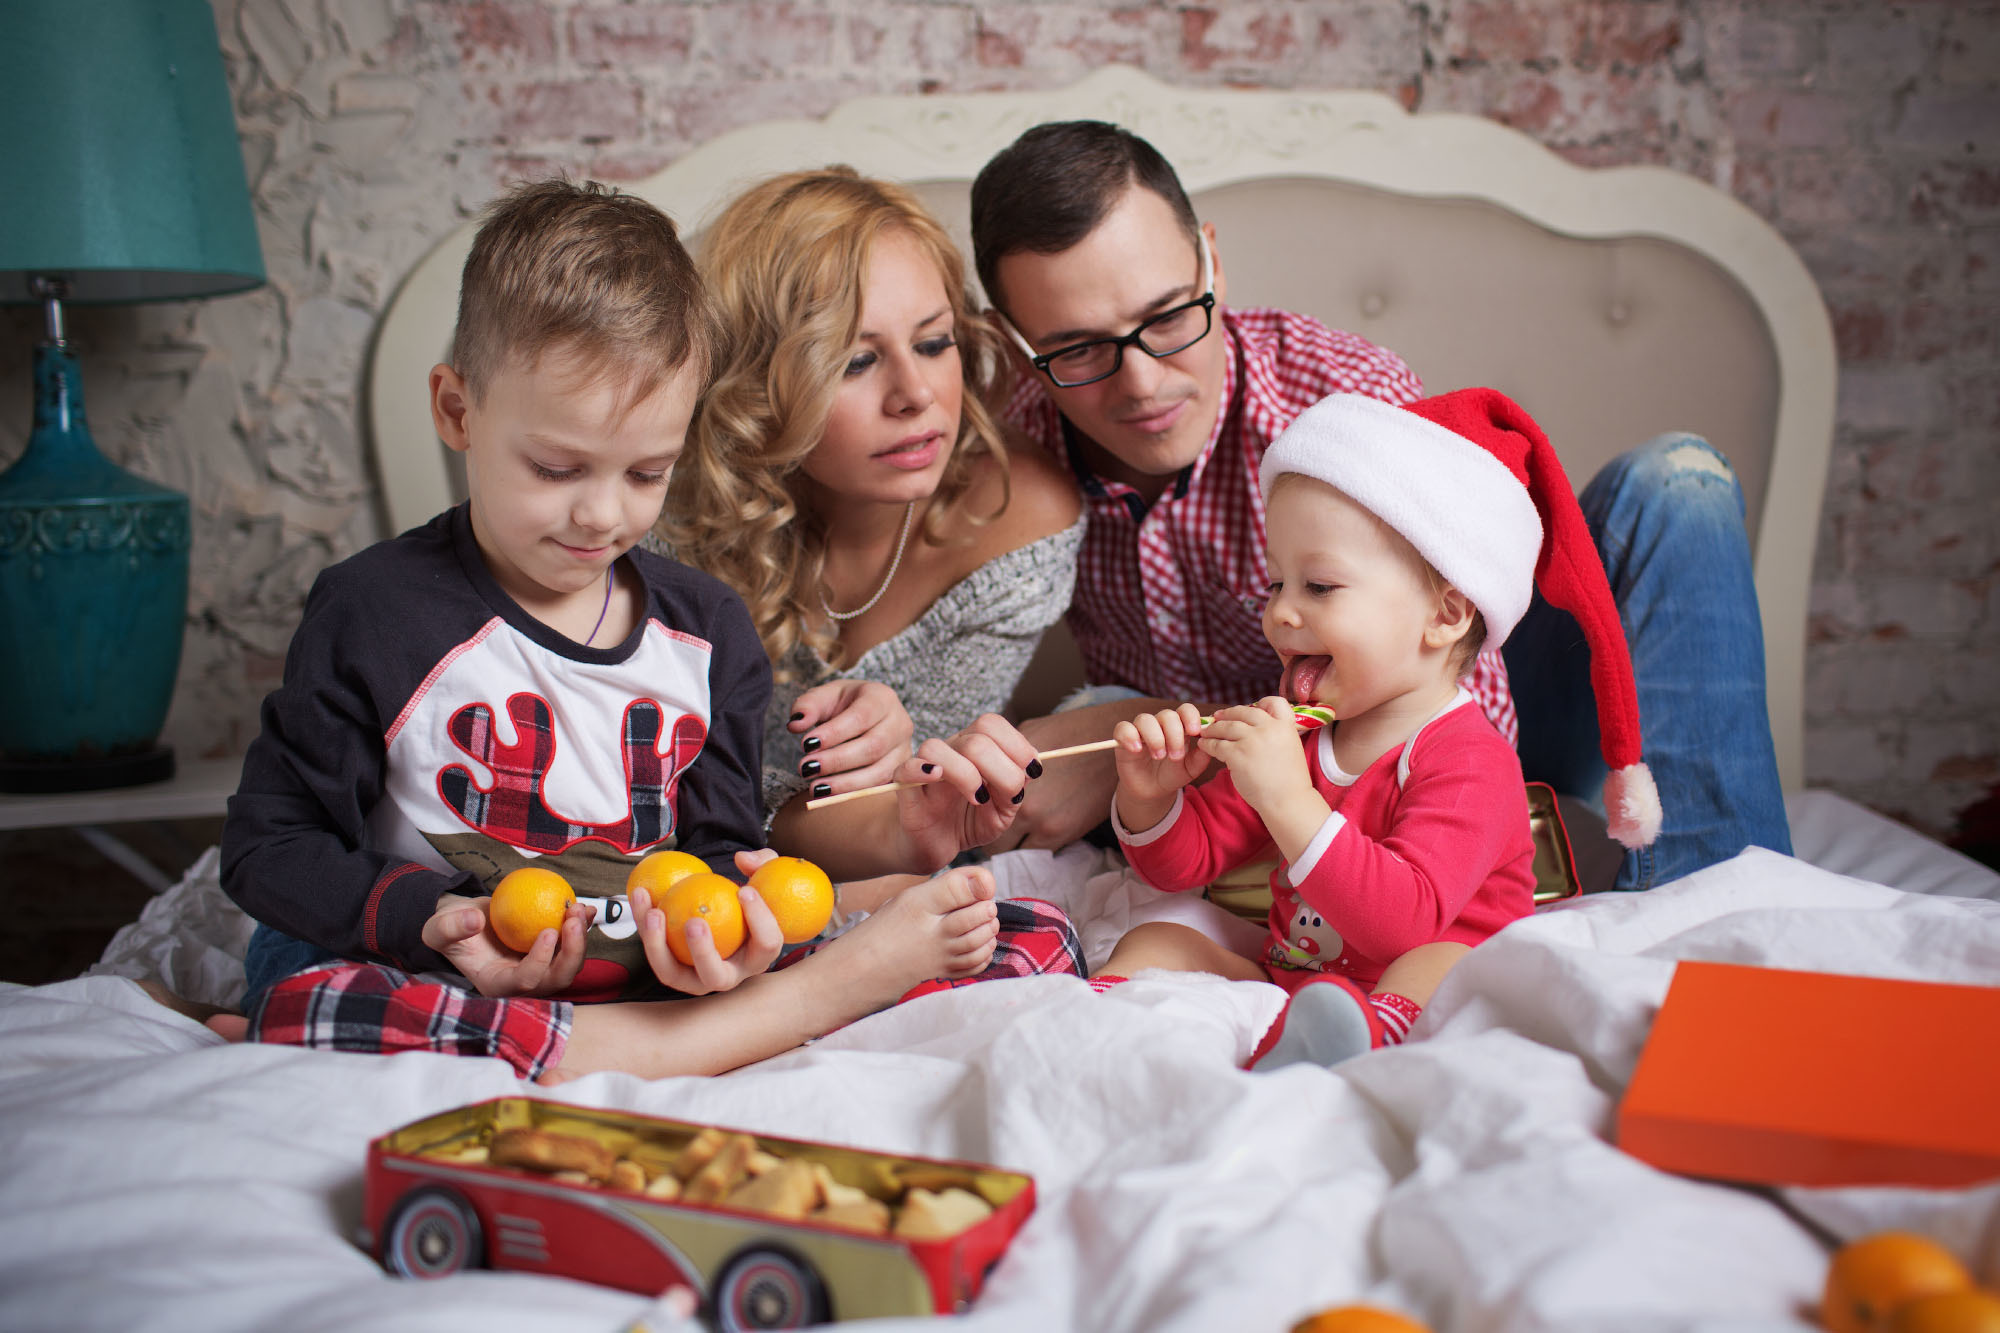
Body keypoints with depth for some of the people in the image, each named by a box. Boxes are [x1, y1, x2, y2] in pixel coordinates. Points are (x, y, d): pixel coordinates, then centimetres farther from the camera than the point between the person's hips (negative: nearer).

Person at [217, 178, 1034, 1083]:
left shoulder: (708, 629, 8)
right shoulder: (377, 611, -3)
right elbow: (268, 847, -2)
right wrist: (433, 920, -20)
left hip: (664, 991, 1)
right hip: (470, 997, 0)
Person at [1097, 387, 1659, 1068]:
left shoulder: (1469, 763, -16)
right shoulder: (1292, 729, 9)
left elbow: (1405, 924, -31)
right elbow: (1182, 862, 13)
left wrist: (1289, 802, -38)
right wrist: (1149, 796, -11)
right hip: (1280, 989, 7)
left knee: (1446, 965, -35)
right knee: (1154, 941, -5)